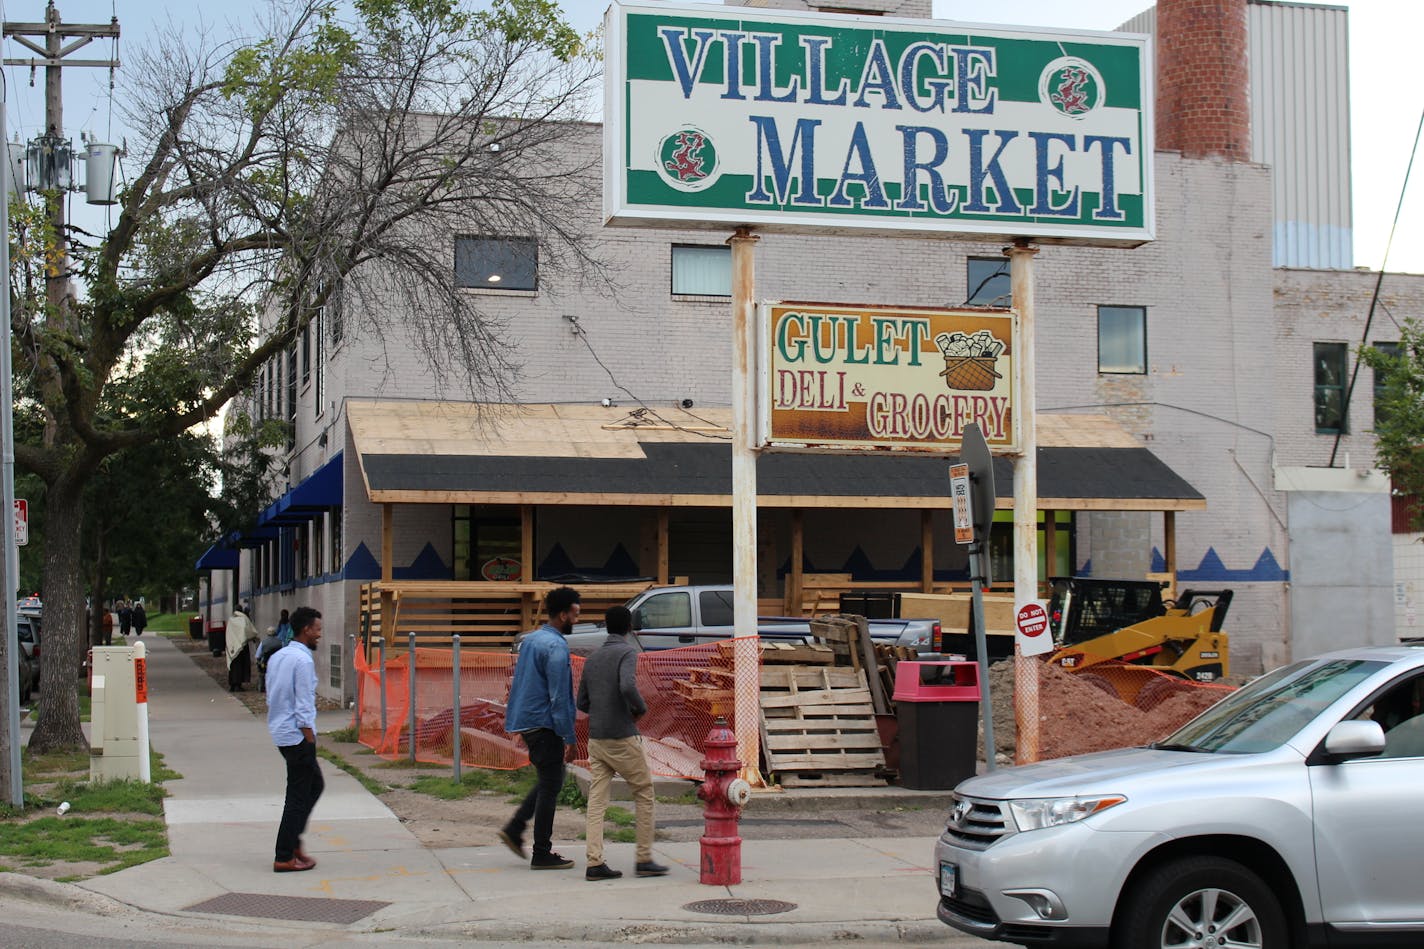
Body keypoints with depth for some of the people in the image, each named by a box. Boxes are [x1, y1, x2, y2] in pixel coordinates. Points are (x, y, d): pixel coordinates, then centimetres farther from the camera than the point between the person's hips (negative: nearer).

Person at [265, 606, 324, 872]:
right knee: (298, 796, -2)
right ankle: (284, 857, 1)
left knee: (315, 784, 20)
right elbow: (304, 707, -19)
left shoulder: (276, 657, 11)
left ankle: (292, 841, 19)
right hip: (297, 736, -9)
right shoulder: (303, 661, -17)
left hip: (280, 732, 9)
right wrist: (310, 740, -14)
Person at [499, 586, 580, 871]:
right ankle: (542, 853, 3)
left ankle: (514, 829, 13)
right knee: (550, 785, -1)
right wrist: (568, 735, -15)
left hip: (525, 721, 9)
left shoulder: (530, 639, 12)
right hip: (544, 725, -9)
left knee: (549, 781, 19)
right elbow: (559, 696, -19)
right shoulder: (556, 646, -17)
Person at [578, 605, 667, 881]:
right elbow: (628, 687, -25)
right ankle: (644, 859, 6)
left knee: (597, 800, 3)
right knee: (644, 794, 6)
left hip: (596, 739, 6)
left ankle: (595, 863, -3)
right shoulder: (627, 653, -8)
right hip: (622, 737, -6)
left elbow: (582, 703, 16)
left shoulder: (592, 659, 13)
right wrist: (641, 708, -8)